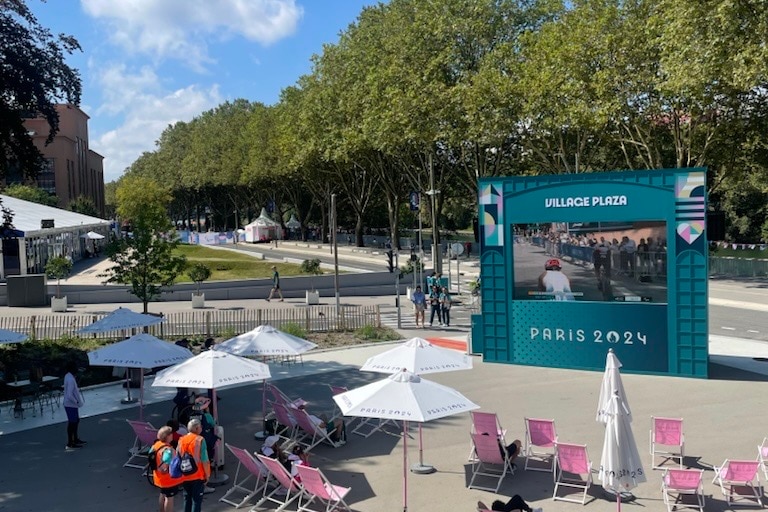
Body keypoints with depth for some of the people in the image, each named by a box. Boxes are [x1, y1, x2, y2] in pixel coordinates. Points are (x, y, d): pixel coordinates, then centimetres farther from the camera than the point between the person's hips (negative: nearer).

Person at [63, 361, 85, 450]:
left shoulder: (68, 376, 5)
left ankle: (75, 439, 35)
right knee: (72, 423, 2)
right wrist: (77, 402, -17)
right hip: (71, 405, -10)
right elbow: (69, 395, -28)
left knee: (76, 421, 21)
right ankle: (70, 443, 12)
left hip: (72, 404, 10)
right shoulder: (70, 380, -26)